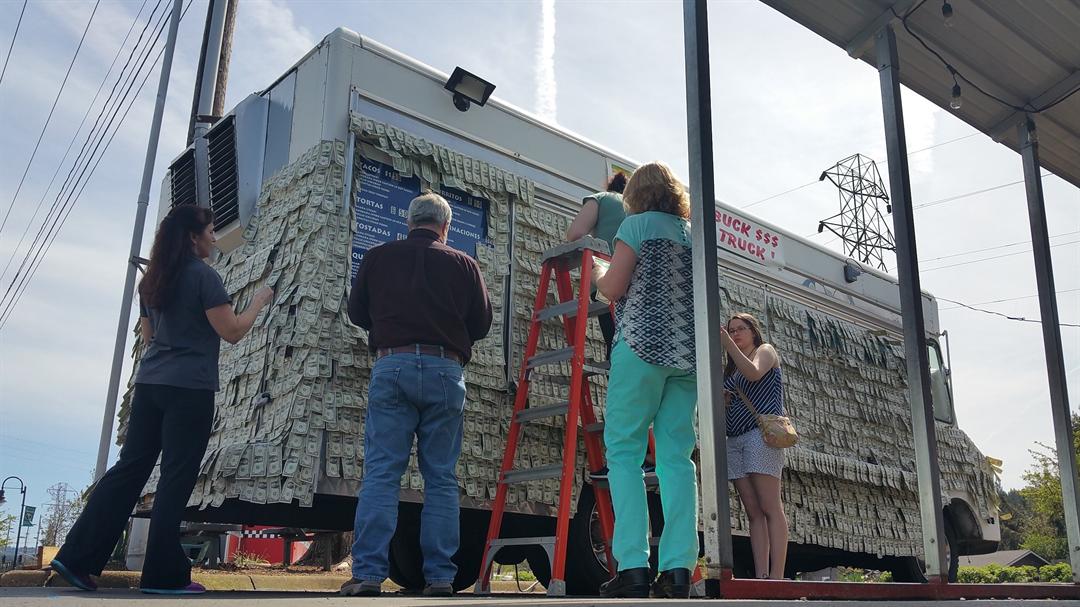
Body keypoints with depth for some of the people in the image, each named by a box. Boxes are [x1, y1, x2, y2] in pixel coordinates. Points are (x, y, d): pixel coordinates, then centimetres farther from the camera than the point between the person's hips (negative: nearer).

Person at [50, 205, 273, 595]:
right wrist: (258, 303, 5)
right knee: (176, 478, -3)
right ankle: (163, 575, 1)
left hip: (150, 383, 7)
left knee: (130, 468, 10)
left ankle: (77, 556, 8)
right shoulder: (203, 275, -8)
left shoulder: (152, 280, 15)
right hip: (189, 388, -7)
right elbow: (232, 333, -10)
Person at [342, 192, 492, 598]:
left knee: (381, 473, -1)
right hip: (445, 370, 0)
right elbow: (482, 324, 12)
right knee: (441, 479, 5)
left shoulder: (378, 257, 10)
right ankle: (440, 578, 4)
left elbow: (357, 312, 17)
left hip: (391, 366, 0)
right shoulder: (462, 264, 9)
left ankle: (368, 574, -6)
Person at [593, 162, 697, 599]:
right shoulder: (695, 232, 19)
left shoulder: (638, 223, 2)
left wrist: (596, 275, 15)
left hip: (642, 345, -5)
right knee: (677, 456, 3)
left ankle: (634, 567, -11)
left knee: (624, 451, -3)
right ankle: (678, 569, -2)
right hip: (688, 352, 6)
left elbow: (613, 288, -5)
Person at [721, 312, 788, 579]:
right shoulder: (731, 368, 28)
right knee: (753, 512, -1)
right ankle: (761, 576, -5)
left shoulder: (765, 350, 11)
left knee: (770, 508, -12)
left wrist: (727, 343, -16)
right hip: (735, 439, 7)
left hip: (761, 433, -7)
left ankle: (777, 576, -17)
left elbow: (754, 373, -13)